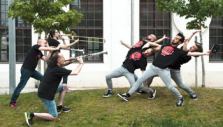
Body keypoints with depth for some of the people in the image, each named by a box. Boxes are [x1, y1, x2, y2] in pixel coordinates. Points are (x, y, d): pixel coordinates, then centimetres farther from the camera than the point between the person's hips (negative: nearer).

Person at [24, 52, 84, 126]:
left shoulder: (52, 65, 0)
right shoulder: (58, 70, -22)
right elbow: (76, 73, -22)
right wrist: (81, 63, -8)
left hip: (45, 90, 9)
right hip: (46, 94, -9)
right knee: (54, 117, -2)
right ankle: (32, 115, -8)